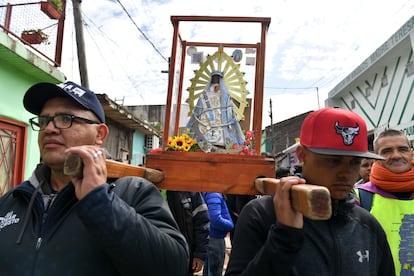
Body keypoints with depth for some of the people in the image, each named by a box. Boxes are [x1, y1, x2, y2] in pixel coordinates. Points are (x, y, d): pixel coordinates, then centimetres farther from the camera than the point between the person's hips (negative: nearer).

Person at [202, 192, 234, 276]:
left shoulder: (202, 192, 2)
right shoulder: (213, 193, -22)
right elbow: (216, 220, -29)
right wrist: (232, 225, -12)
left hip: (206, 238, 8)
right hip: (215, 240, -8)